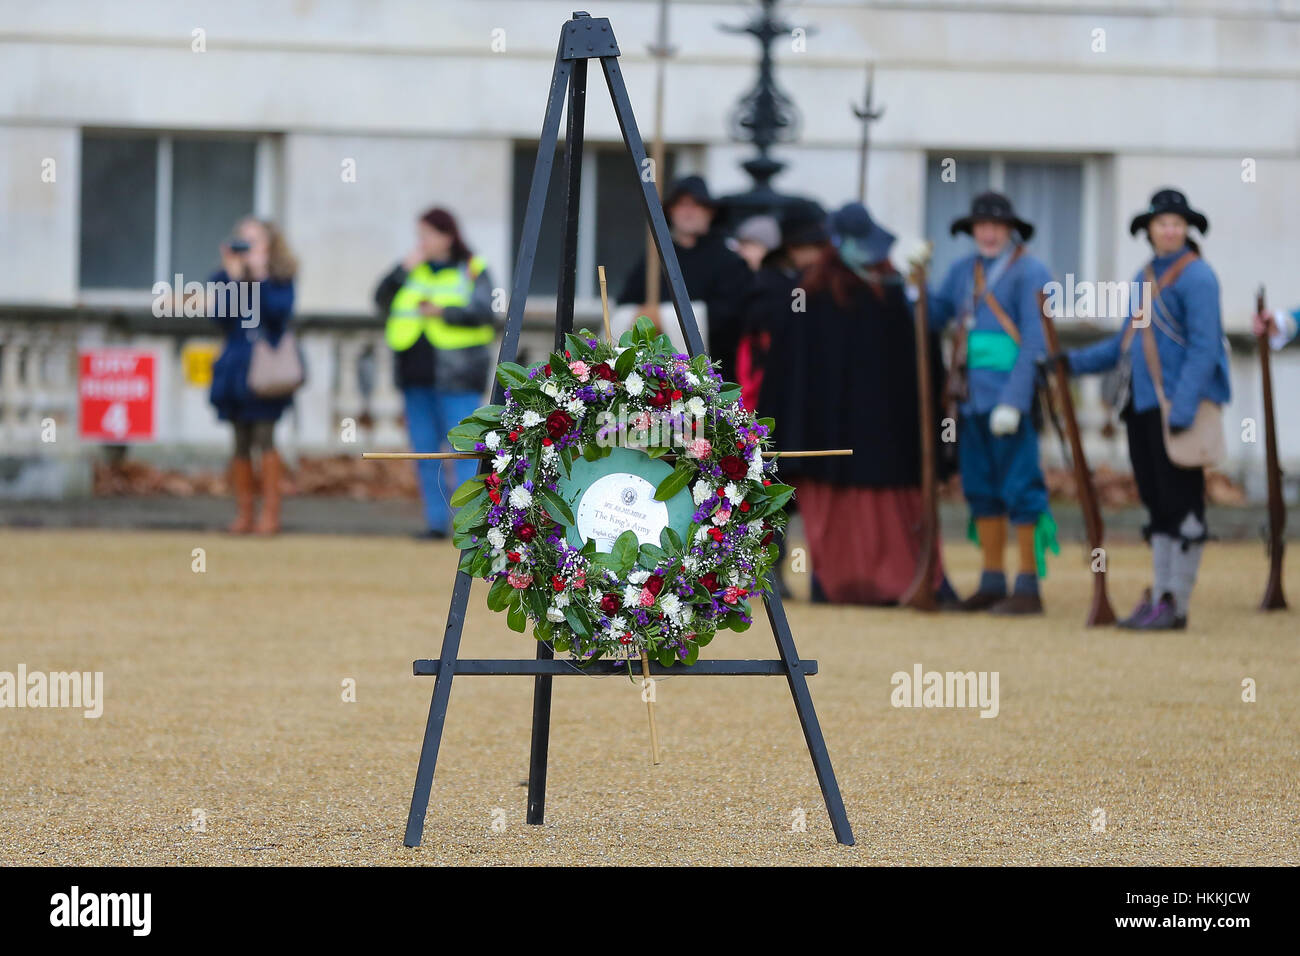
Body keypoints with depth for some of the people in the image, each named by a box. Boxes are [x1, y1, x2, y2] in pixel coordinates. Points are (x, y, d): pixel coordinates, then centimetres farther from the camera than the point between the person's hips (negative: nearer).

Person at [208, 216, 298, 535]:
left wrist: (260, 277, -16)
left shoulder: (280, 279, 3)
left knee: (264, 437, -11)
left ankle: (271, 512, -8)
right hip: (235, 367, 3)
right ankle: (243, 513, 8)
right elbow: (219, 316, -5)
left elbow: (280, 311, -14)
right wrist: (233, 277, -11)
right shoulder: (225, 278, 8)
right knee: (241, 443, 4)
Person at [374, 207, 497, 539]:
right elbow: (382, 301, 5)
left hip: (456, 376, -5)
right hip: (416, 375, 5)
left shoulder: (471, 271, 2)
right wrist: (403, 271, -6)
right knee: (425, 451, 5)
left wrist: (444, 312, -22)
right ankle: (436, 521, 10)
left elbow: (482, 312, -10)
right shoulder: (412, 269, 15)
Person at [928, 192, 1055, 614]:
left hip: (1011, 399, -7)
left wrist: (1012, 402, -18)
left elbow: (1035, 343, -12)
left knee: (1020, 491, -6)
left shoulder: (1030, 273, -6)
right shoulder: (963, 271, 15)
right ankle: (991, 583, 18)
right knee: (982, 492, 10)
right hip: (972, 399, 7)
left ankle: (1028, 588, -3)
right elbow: (933, 316, 19)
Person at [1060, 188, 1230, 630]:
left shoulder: (1196, 277, -9)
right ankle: (1158, 598, 16)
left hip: (1180, 406, -8)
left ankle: (1176, 605, -2)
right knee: (1157, 505, 11)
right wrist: (1072, 361, 14)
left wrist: (1181, 411, -22)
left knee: (1181, 506, -4)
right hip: (1143, 405, 8)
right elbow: (1126, 343, 23)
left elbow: (1204, 349, -16)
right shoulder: (1146, 276, 17)